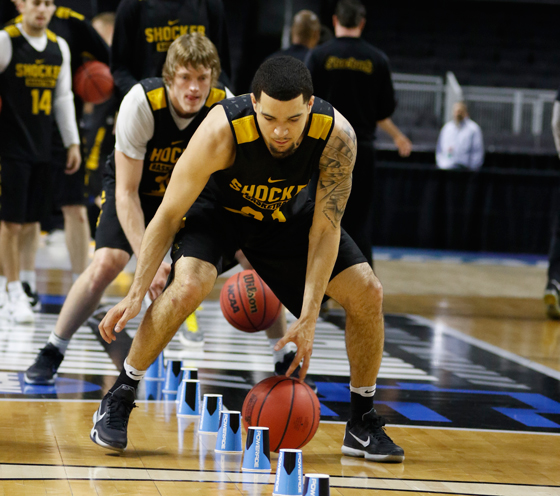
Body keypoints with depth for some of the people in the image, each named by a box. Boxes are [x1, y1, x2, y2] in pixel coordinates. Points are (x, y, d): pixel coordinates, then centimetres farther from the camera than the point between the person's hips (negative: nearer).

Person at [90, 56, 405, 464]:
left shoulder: (337, 136, -33)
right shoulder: (222, 131, -38)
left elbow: (324, 230, -25)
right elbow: (169, 214, -27)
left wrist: (309, 319, -30)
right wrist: (136, 295, -30)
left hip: (287, 212, 3)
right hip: (219, 207, -3)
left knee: (367, 293, -8)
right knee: (189, 287, -31)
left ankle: (363, 423, 11)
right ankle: (119, 397, -10)